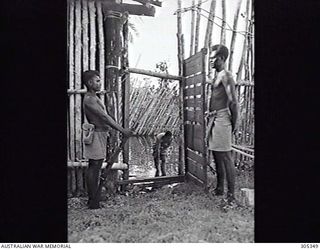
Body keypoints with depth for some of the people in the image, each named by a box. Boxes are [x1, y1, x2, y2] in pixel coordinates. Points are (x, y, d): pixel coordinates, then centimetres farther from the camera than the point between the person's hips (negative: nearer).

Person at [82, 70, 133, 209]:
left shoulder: (93, 98, 17)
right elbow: (104, 117, -21)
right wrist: (122, 130, -22)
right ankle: (92, 201, -2)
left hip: (101, 134, 10)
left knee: (96, 167, 12)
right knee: (93, 167, -6)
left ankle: (93, 198, 19)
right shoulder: (89, 99, -15)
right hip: (96, 134, -10)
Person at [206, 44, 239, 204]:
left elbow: (233, 102, -15)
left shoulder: (225, 75, -10)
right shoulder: (216, 77, 19)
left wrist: (234, 125, -10)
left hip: (222, 118, -10)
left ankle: (231, 195, -5)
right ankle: (219, 189, 24)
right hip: (213, 119, 10)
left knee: (225, 156, -9)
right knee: (216, 156, 14)